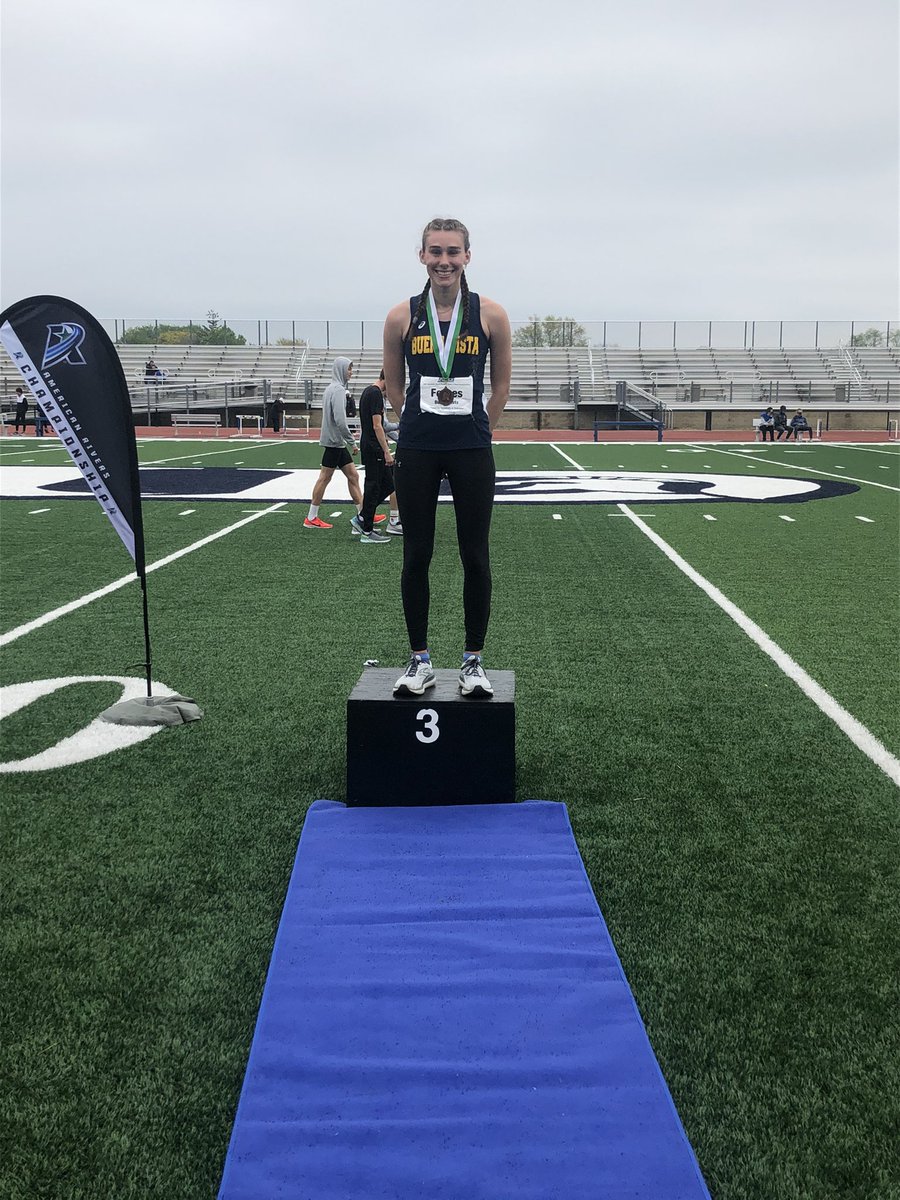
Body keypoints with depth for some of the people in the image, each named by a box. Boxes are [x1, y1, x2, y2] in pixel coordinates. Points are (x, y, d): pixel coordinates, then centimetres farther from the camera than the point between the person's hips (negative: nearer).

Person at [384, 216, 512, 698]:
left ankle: (473, 661, 16)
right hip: (416, 453, 1)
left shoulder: (490, 314, -1)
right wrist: (419, 425, 10)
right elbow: (394, 386, 11)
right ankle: (419, 660, 18)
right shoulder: (402, 316, 1)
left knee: (475, 557, 4)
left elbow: (501, 385, 8)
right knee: (416, 556, 6)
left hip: (472, 453, -1)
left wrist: (476, 430, 9)